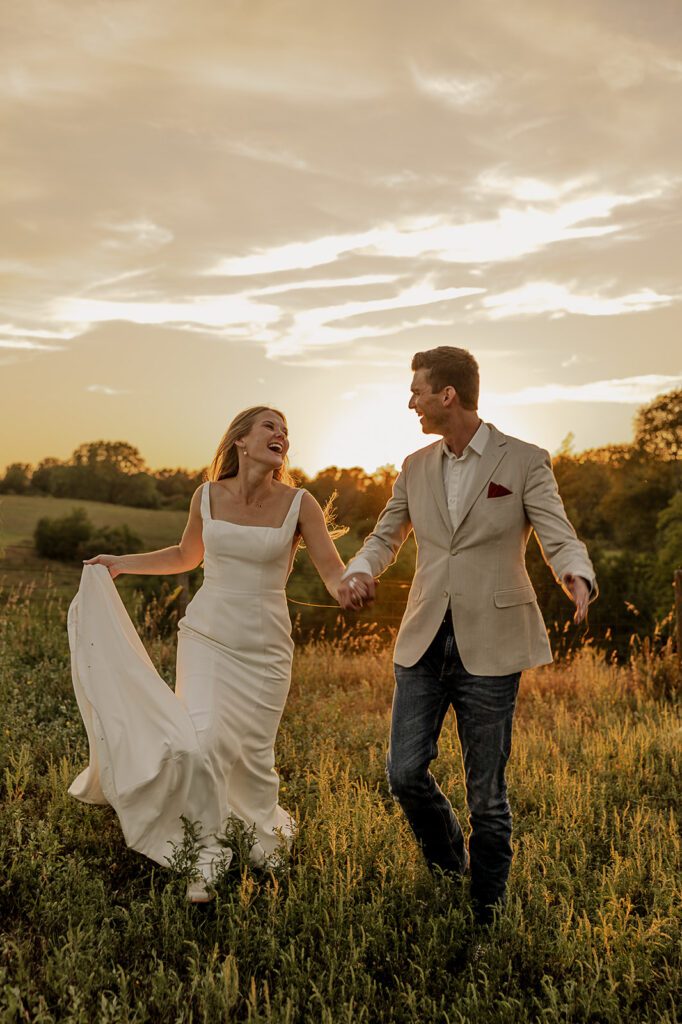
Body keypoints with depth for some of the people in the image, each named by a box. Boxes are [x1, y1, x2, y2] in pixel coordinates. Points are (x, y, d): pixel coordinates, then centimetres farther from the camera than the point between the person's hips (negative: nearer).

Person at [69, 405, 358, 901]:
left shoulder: (298, 504, -8)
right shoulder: (208, 496, -2)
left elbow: (335, 573, -9)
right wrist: (120, 563, 15)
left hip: (264, 649, -1)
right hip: (206, 635, 1)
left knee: (252, 754, 7)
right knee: (201, 743, -14)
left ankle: (271, 825, 40)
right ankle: (205, 858, 7)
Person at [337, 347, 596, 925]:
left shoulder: (525, 462, -2)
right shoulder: (416, 468, 11)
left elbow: (560, 539, -6)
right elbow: (386, 536, 19)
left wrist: (578, 577, -30)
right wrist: (358, 572, -3)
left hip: (490, 645, -4)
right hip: (425, 642, 4)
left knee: (486, 791, 4)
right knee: (405, 772, 2)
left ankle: (486, 915, 24)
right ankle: (448, 866, 31)